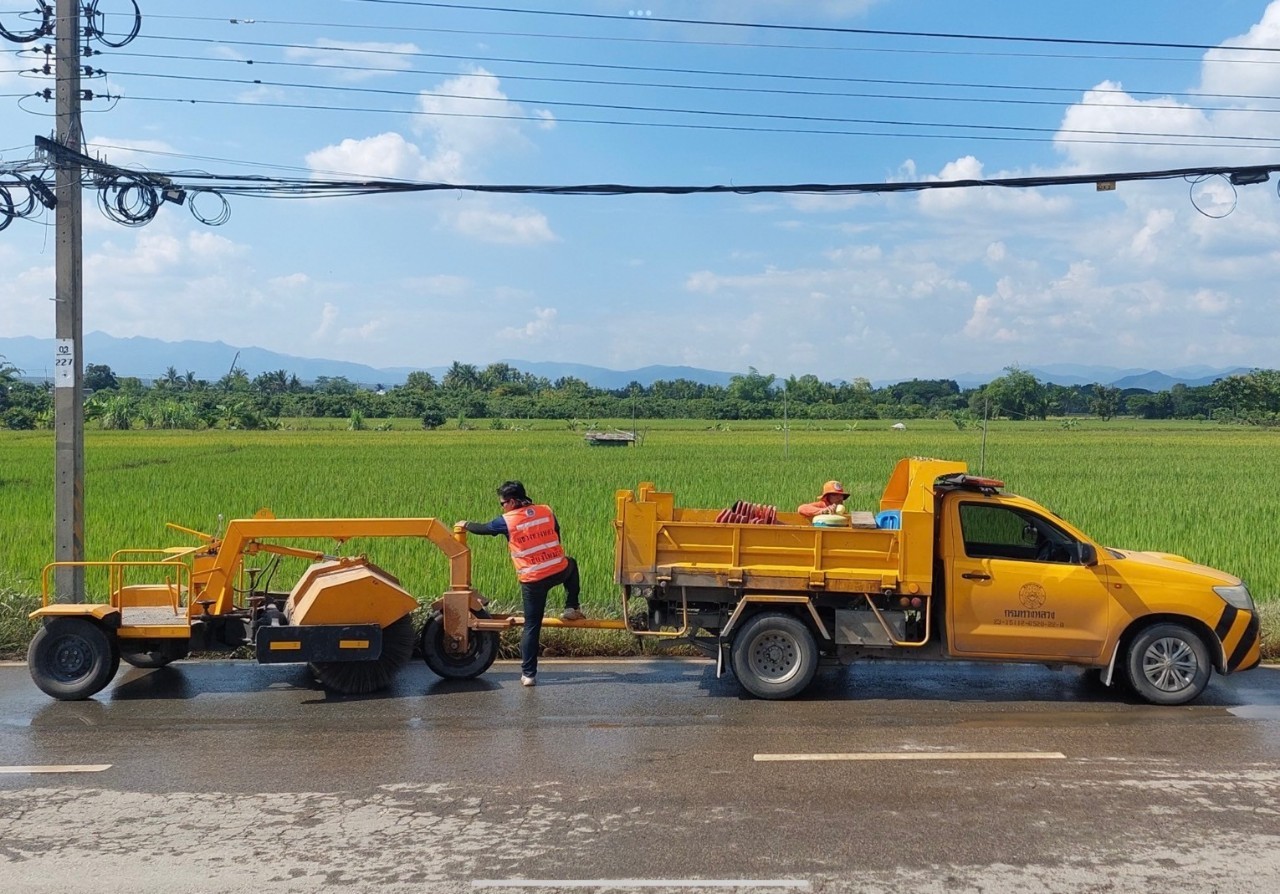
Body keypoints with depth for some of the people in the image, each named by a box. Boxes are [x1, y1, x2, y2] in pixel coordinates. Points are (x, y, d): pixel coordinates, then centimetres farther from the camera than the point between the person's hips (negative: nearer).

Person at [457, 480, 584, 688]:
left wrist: (465, 525, 33)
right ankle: (572, 608, 30)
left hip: (533, 580, -2)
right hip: (559, 572, 2)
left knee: (531, 626, 7)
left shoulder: (507, 521, -5)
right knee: (571, 564, 38)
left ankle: (528, 673, 7)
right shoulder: (546, 511, 4)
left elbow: (483, 528, 12)